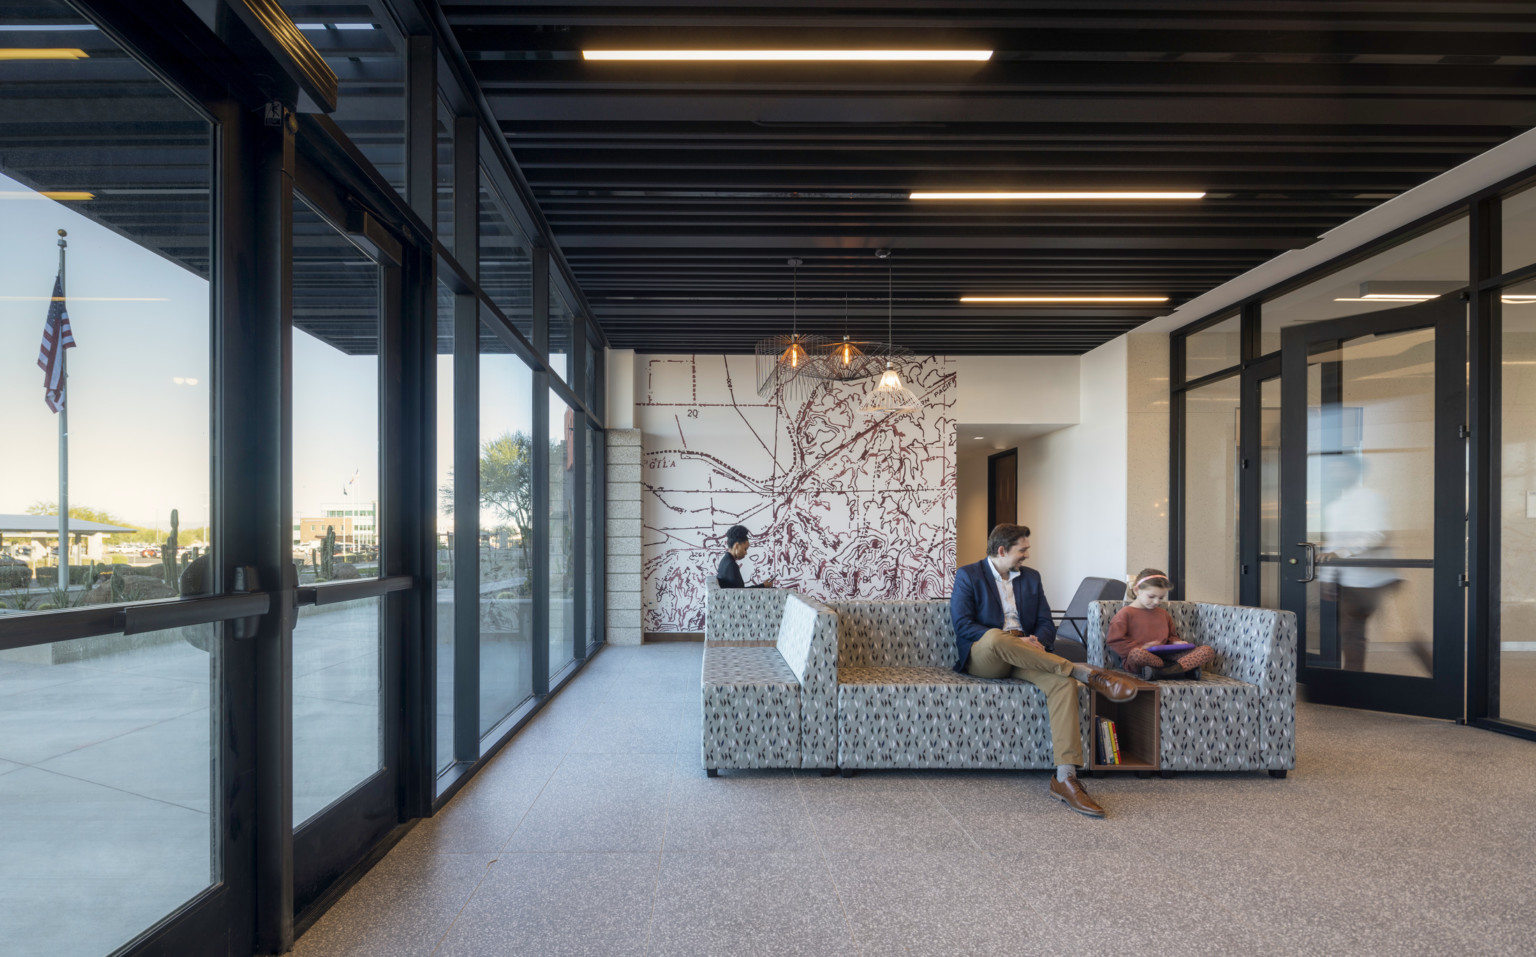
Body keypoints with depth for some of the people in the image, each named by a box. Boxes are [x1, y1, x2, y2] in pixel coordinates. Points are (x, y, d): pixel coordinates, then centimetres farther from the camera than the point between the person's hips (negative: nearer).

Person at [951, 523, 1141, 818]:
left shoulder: (1031, 577, 20)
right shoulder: (968, 576, 4)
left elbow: (1046, 624, 15)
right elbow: (962, 625, -8)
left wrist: (1038, 642, -9)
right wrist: (1004, 639, -20)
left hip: (1024, 657, 4)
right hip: (982, 658, -4)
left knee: (1063, 681, -28)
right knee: (996, 637, -40)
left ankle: (1065, 778, -34)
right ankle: (1086, 672, -33)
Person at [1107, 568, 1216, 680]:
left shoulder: (1163, 613, 22)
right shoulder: (1125, 613, 1)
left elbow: (1171, 636, 33)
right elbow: (1115, 642, -6)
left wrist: (1176, 642, 9)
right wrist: (1142, 647, -14)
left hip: (1164, 656, 6)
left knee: (1208, 650, -11)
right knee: (1137, 654, -44)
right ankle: (1186, 668, -29)